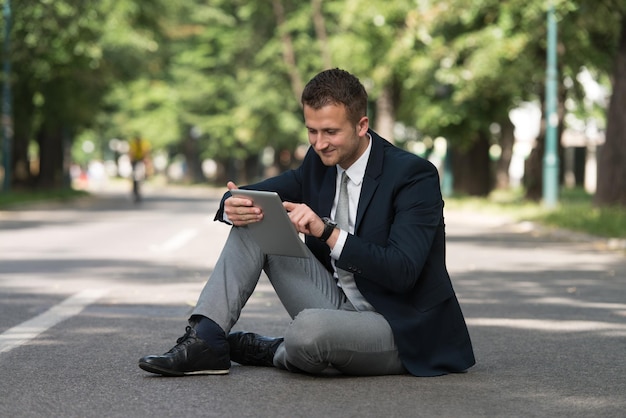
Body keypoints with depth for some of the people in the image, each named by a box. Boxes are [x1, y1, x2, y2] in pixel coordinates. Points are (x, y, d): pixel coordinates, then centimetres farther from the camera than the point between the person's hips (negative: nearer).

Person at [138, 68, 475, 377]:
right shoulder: (321, 161, 4)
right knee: (252, 223, 0)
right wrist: (235, 206, -20)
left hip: (402, 330, -7)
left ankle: (271, 351, -2)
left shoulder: (415, 175, -18)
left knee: (309, 328, -38)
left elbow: (403, 271, -27)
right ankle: (204, 341, -10)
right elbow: (257, 194, 6)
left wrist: (328, 232, -35)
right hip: (340, 306, 7)